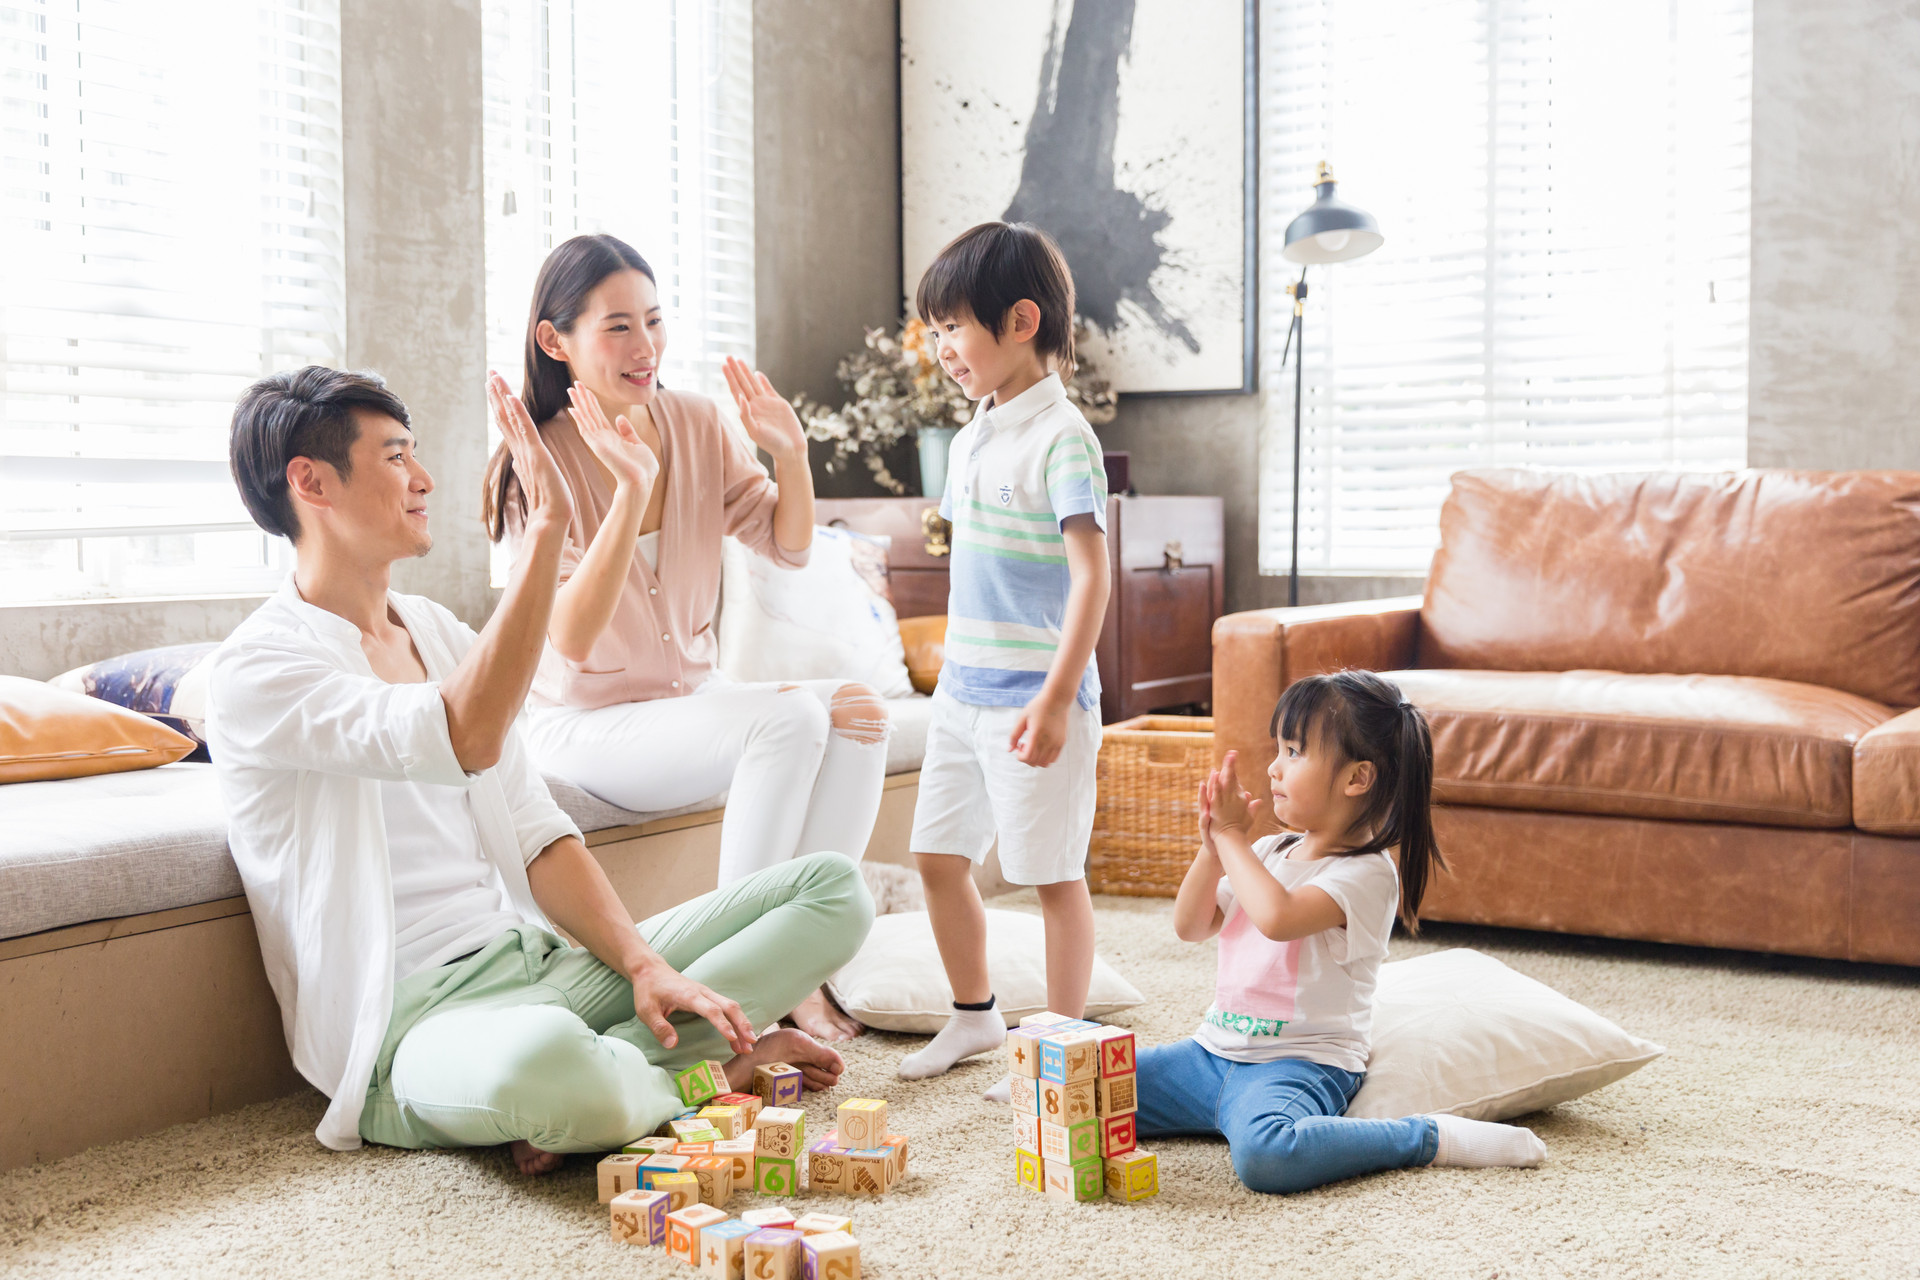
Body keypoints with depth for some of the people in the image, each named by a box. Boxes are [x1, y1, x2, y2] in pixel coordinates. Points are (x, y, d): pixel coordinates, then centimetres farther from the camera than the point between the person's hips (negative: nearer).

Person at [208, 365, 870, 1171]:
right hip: (417, 1019, -8)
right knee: (540, 1062, -44)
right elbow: (466, 742, -26)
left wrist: (643, 963, -3)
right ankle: (700, 1071, -10)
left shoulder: (439, 634, 17)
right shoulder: (257, 669, -8)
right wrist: (547, 529, -23)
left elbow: (536, 835, 12)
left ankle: (617, 1066, -15)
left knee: (833, 887, -2)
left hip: (543, 956, 8)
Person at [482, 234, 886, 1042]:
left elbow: (788, 547, 5)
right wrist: (632, 489, -34)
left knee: (856, 711, -19)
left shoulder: (695, 423, 0)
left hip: (694, 697, 6)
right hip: (584, 724, -6)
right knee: (788, 721, -29)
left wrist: (791, 451, -14)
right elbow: (572, 640, -25)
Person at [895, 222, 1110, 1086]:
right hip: (962, 691, 9)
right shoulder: (970, 440, 12)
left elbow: (1090, 576, -19)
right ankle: (975, 1014, 32)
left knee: (1054, 873, 2)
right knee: (938, 858, 14)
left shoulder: (1062, 439, -14)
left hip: (1034, 699, -8)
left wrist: (1055, 699, -24)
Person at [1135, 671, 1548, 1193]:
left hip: (1299, 1064, -8)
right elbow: (1191, 927, 12)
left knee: (1265, 1155, -39)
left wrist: (1232, 835, -17)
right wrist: (1213, 845, -4)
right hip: (1216, 1050, 8)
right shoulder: (1270, 852, 11)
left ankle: (1432, 1137, -16)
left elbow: (1277, 917, -31)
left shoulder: (1366, 873, -14)